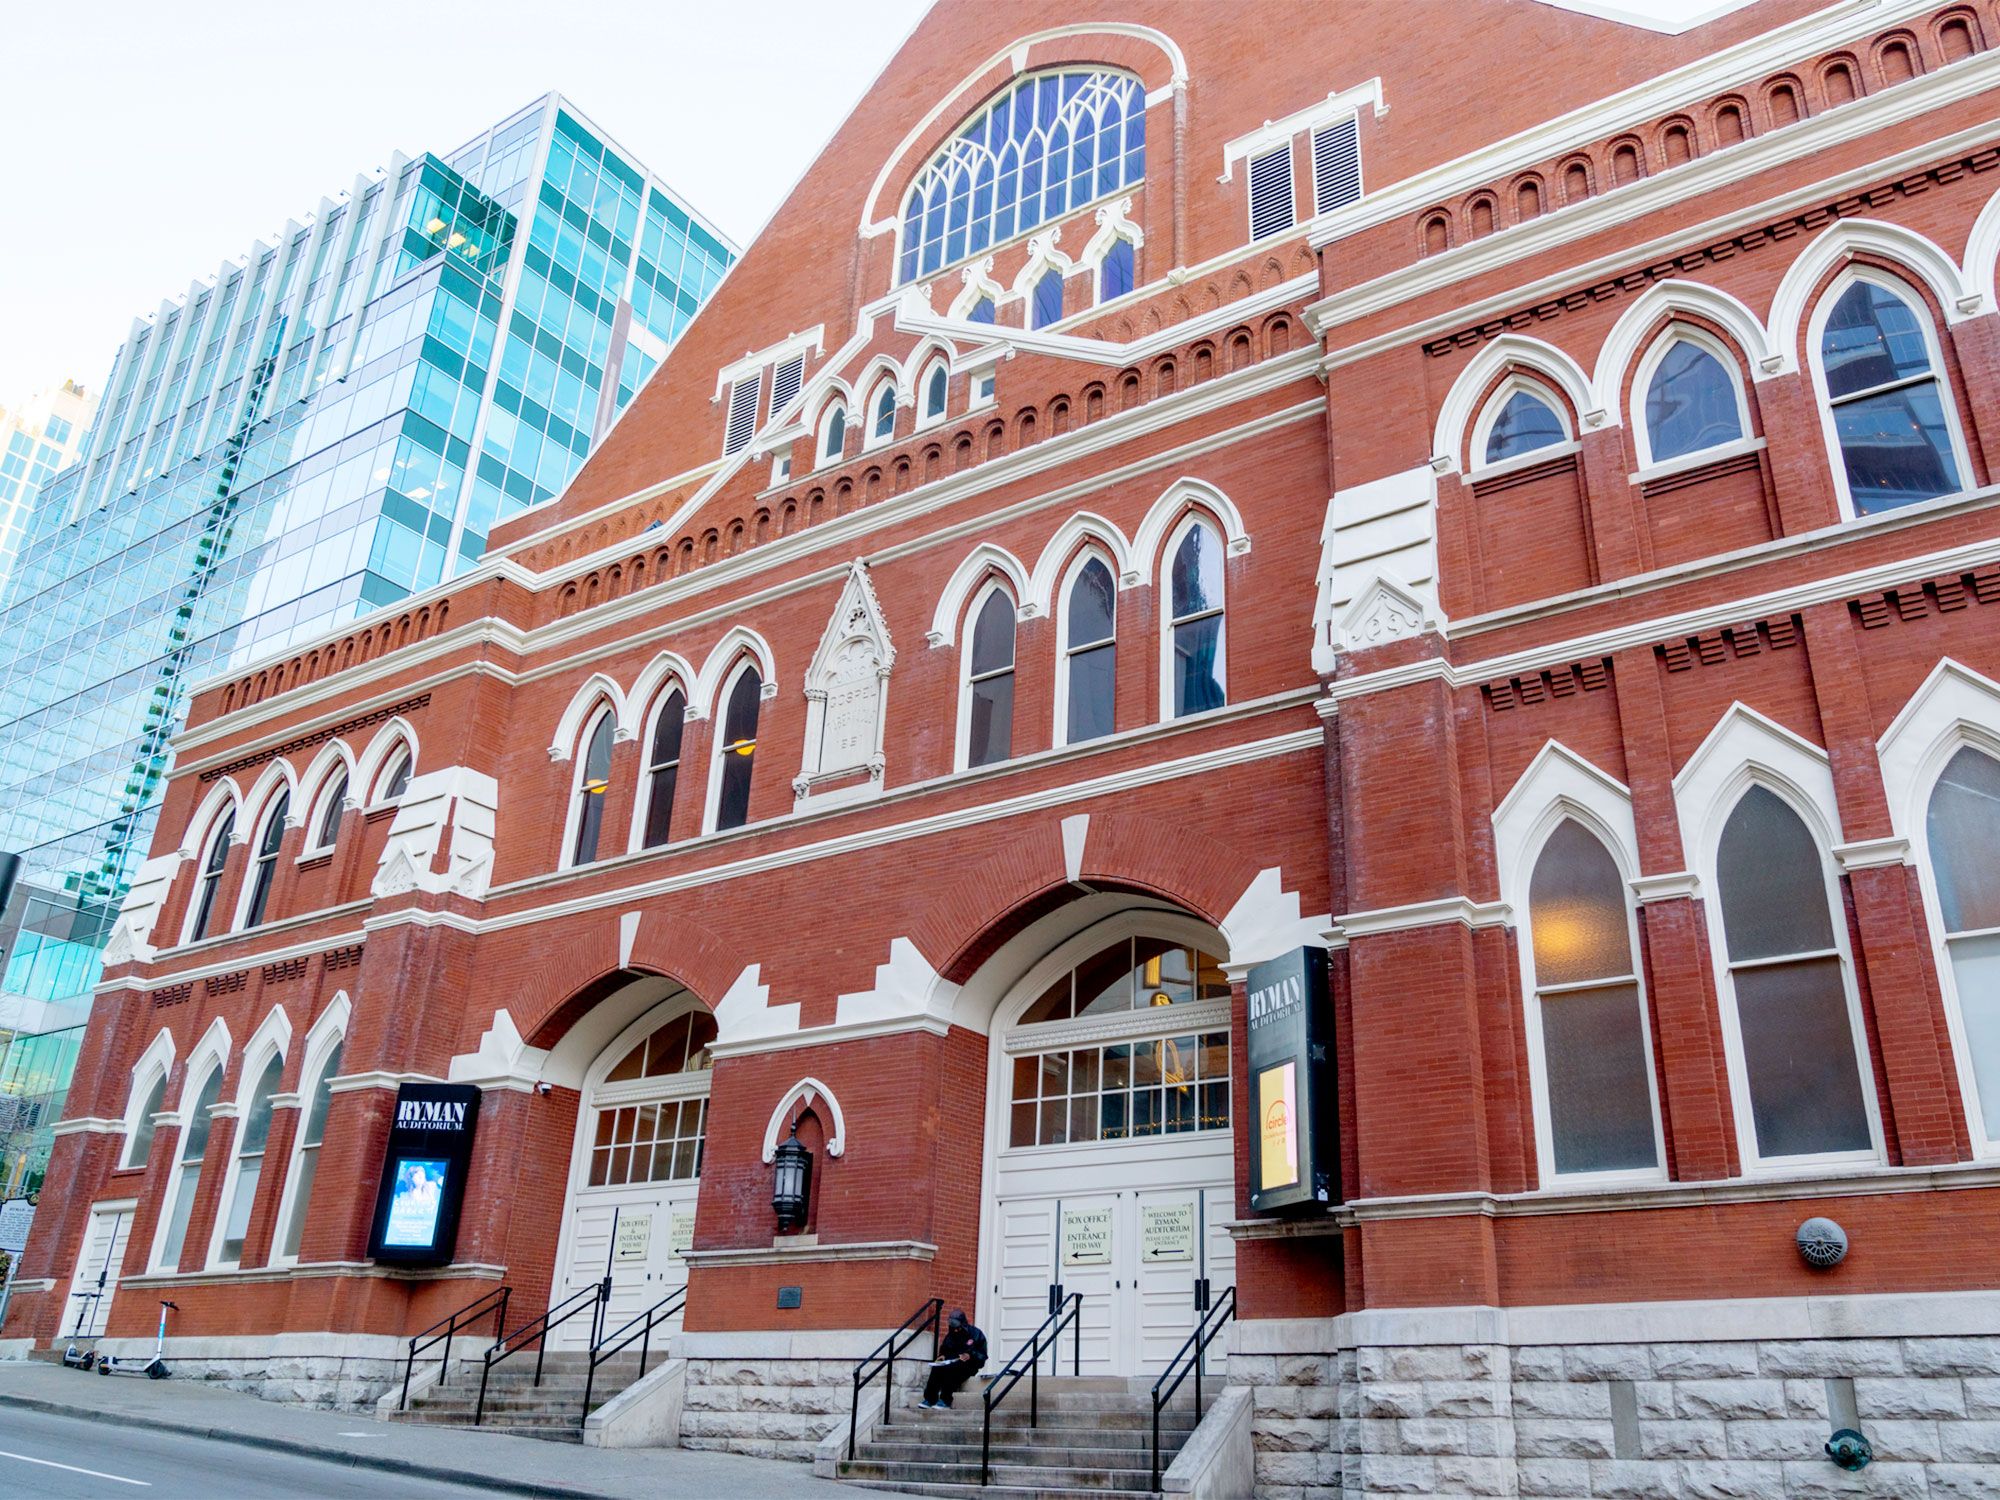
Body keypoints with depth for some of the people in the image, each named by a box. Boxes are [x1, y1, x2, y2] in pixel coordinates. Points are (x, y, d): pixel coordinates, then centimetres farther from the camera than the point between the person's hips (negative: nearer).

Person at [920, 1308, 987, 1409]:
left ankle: (945, 1401, -36)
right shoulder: (950, 1335, 15)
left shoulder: (976, 1334, 0)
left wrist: (970, 1356, -21)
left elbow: (982, 1355, -3)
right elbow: (944, 1350, 24)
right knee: (936, 1367, -28)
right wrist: (942, 1356, 1)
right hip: (951, 1363, 5)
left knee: (950, 1368, -36)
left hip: (969, 1366, -5)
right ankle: (930, 1399, -31)